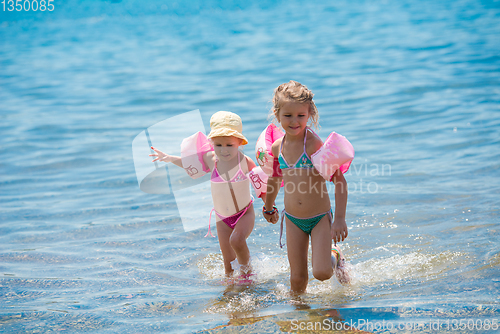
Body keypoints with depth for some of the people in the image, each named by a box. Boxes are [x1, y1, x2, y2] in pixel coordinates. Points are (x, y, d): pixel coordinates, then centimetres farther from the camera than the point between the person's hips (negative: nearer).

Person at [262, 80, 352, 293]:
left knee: (321, 273, -11)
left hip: (320, 218, -4)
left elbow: (339, 181, -18)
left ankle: (334, 256, 21)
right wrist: (269, 208, 32)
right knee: (297, 277, 6)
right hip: (293, 220, 4)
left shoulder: (314, 144, -19)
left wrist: (339, 219, -20)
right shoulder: (277, 148, -1)